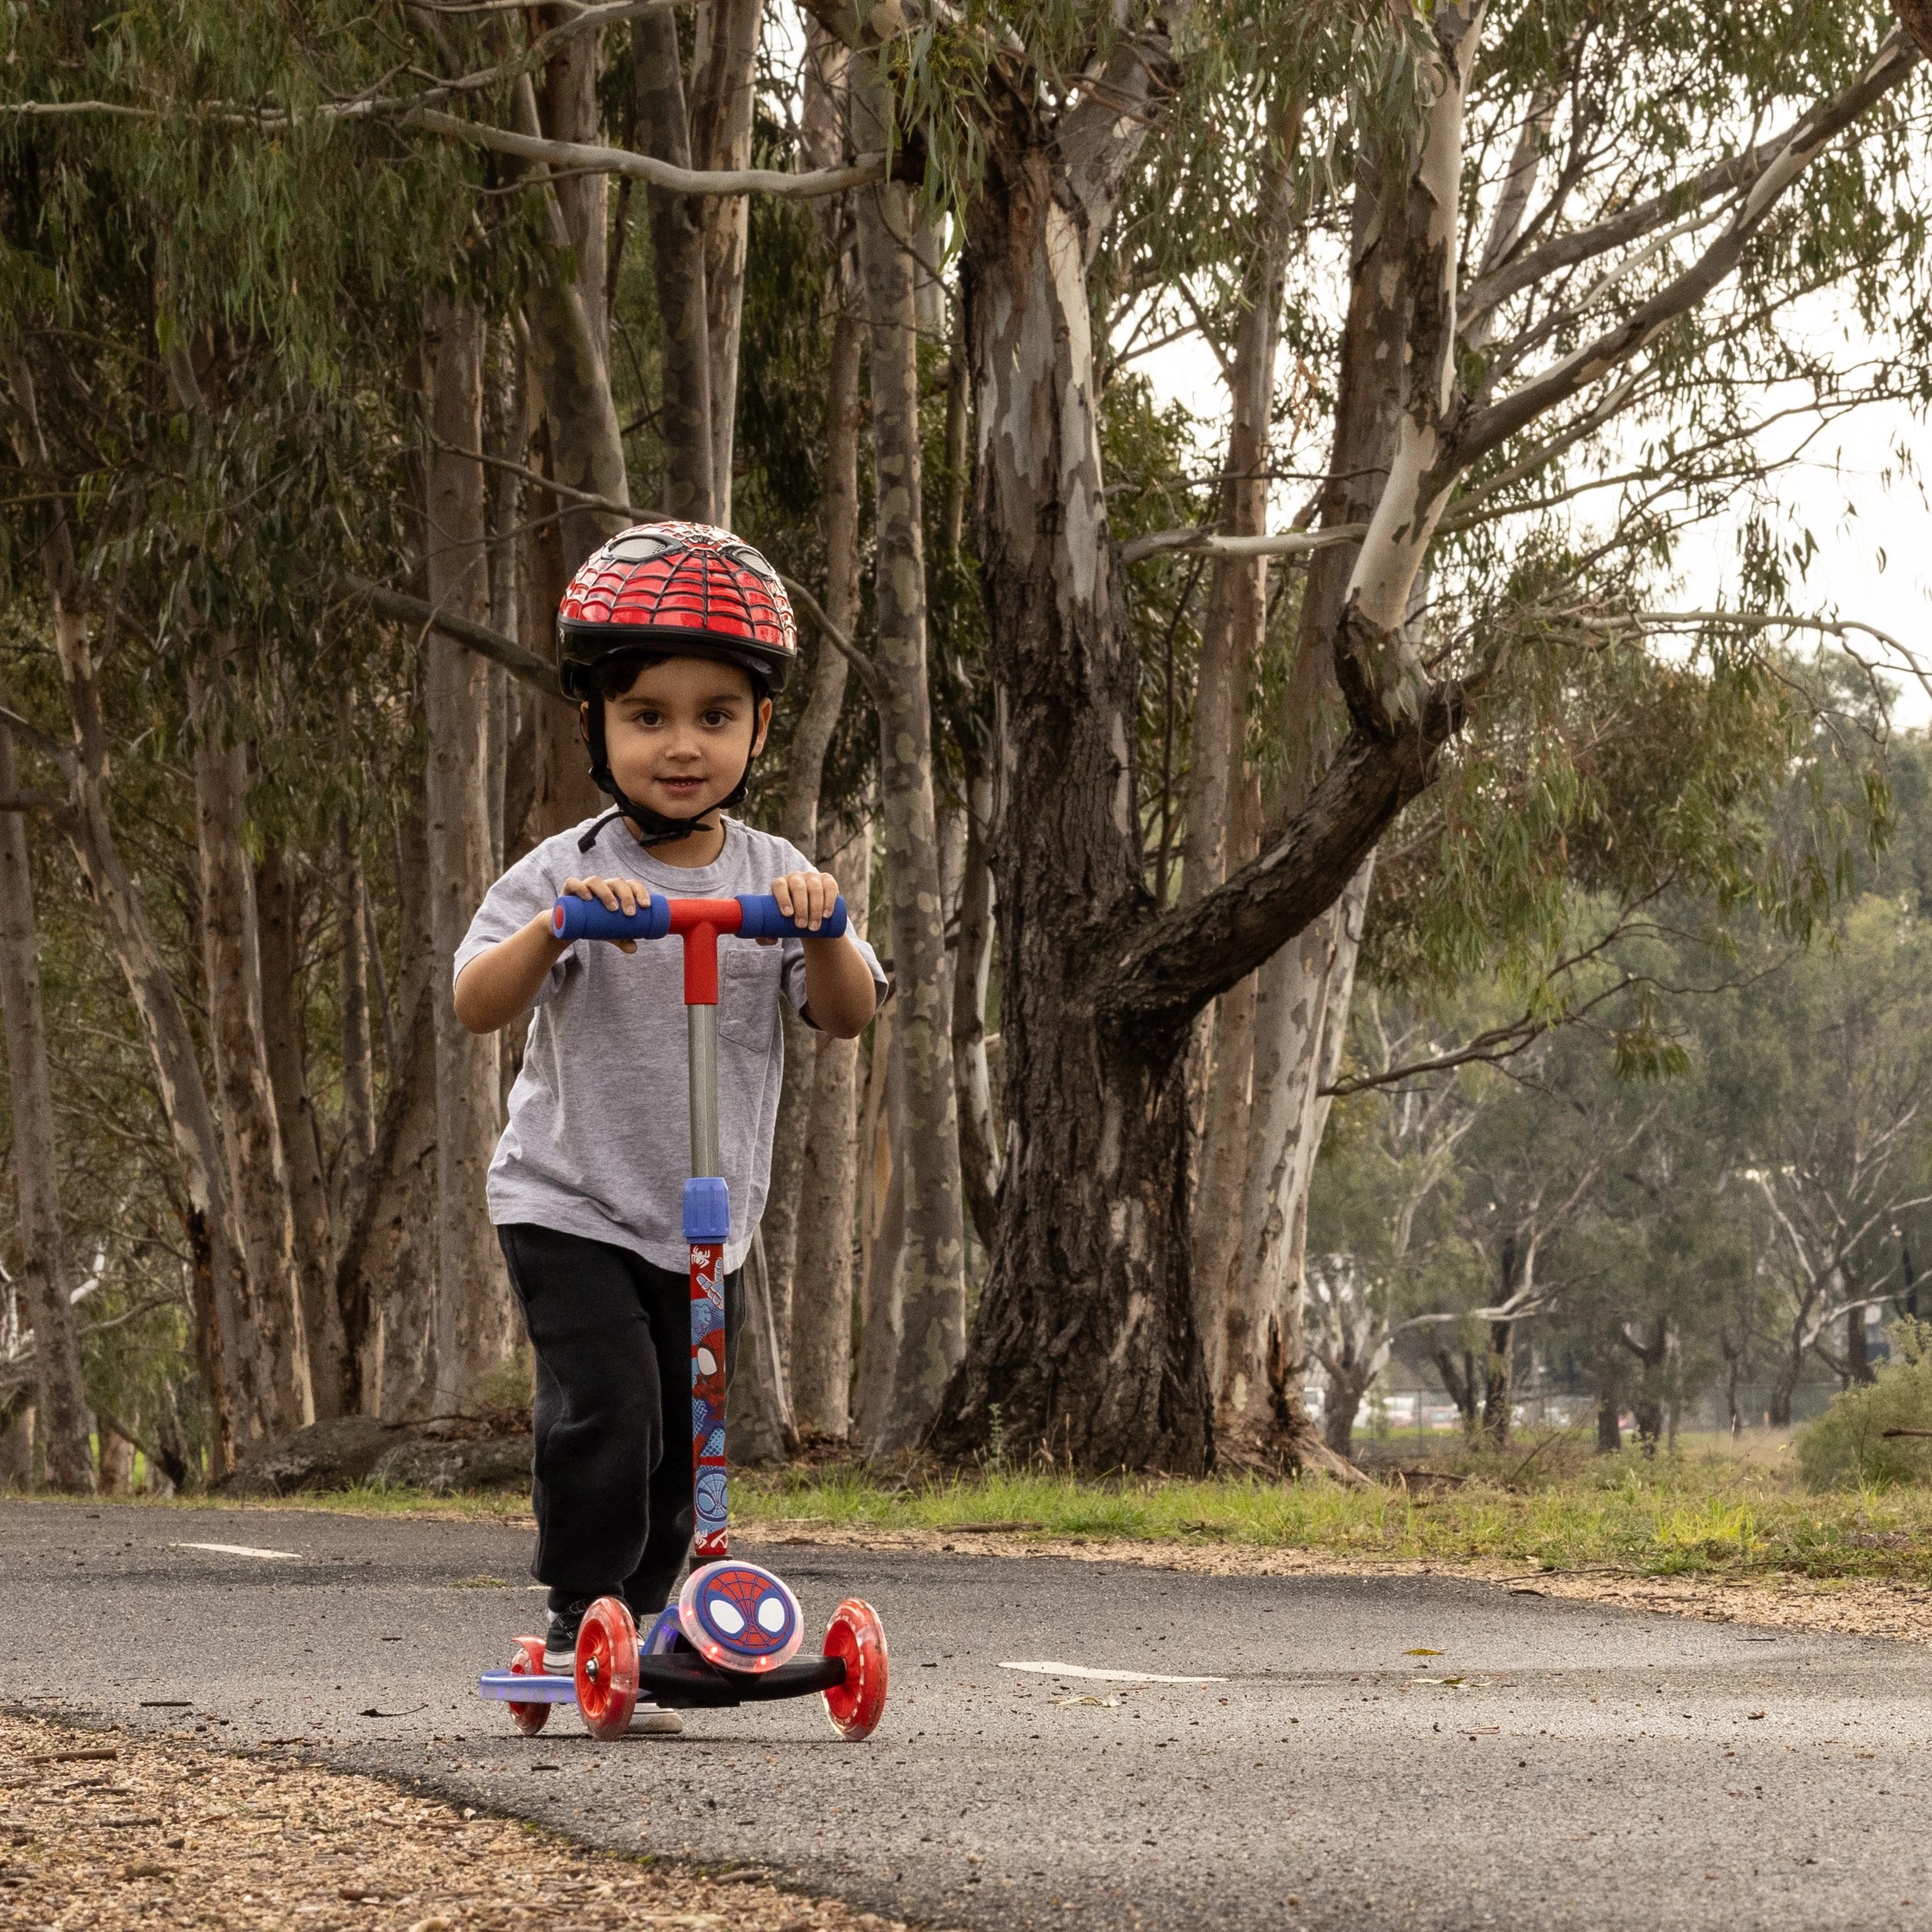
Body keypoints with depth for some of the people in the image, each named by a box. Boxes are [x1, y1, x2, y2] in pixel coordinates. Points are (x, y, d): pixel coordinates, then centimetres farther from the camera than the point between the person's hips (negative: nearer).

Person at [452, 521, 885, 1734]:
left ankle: (636, 1623, 22)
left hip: (709, 1224, 4)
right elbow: (476, 1004, -18)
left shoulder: (773, 878, 3)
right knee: (603, 1406, -19)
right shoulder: (569, 871, -8)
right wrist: (556, 926, -35)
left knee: (684, 1437, 9)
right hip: (572, 1206, -4)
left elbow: (849, 1015, -7)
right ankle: (582, 1621, -7)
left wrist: (821, 927, -26)